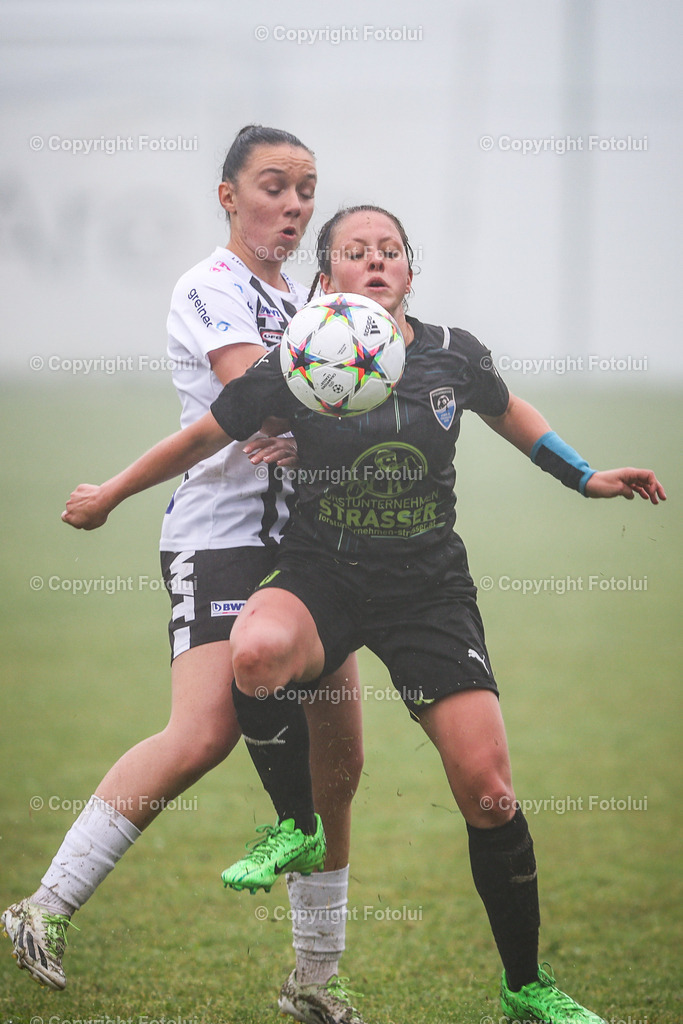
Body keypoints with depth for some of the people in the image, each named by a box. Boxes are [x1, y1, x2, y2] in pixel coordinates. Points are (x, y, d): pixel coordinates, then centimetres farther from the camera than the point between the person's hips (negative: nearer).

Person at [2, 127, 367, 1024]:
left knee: (336, 760, 5)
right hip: (222, 538, -8)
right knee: (202, 737, -24)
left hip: (305, 540, 8)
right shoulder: (211, 289, -5)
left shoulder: (306, 302, 20)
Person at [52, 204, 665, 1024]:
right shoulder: (294, 367, -7)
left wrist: (587, 478, 20)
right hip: (322, 577, -1)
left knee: (487, 789, -8)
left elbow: (509, 414, 21)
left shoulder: (453, 355, -1)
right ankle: (295, 827, -12)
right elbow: (201, 438, 6)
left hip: (430, 588, 2)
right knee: (256, 651, -39)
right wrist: (110, 495, 14)